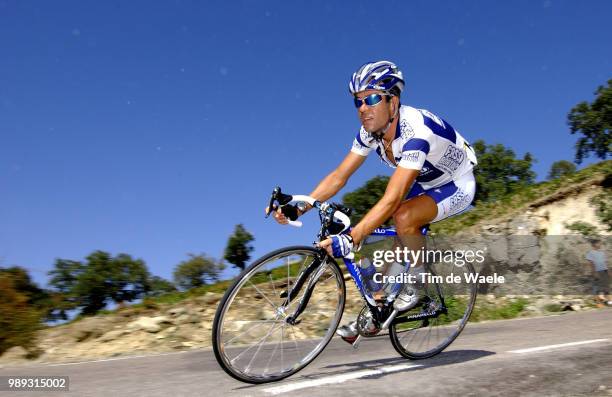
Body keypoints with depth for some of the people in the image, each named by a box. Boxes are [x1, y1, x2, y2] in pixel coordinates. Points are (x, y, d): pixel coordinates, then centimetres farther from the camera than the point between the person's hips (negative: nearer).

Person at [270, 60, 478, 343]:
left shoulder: (415, 132, -37)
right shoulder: (370, 131, -13)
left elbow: (391, 200, -43)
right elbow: (338, 176, -13)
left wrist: (350, 238, -51)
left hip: (456, 186, -7)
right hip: (425, 184, 7)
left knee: (404, 217, -33)